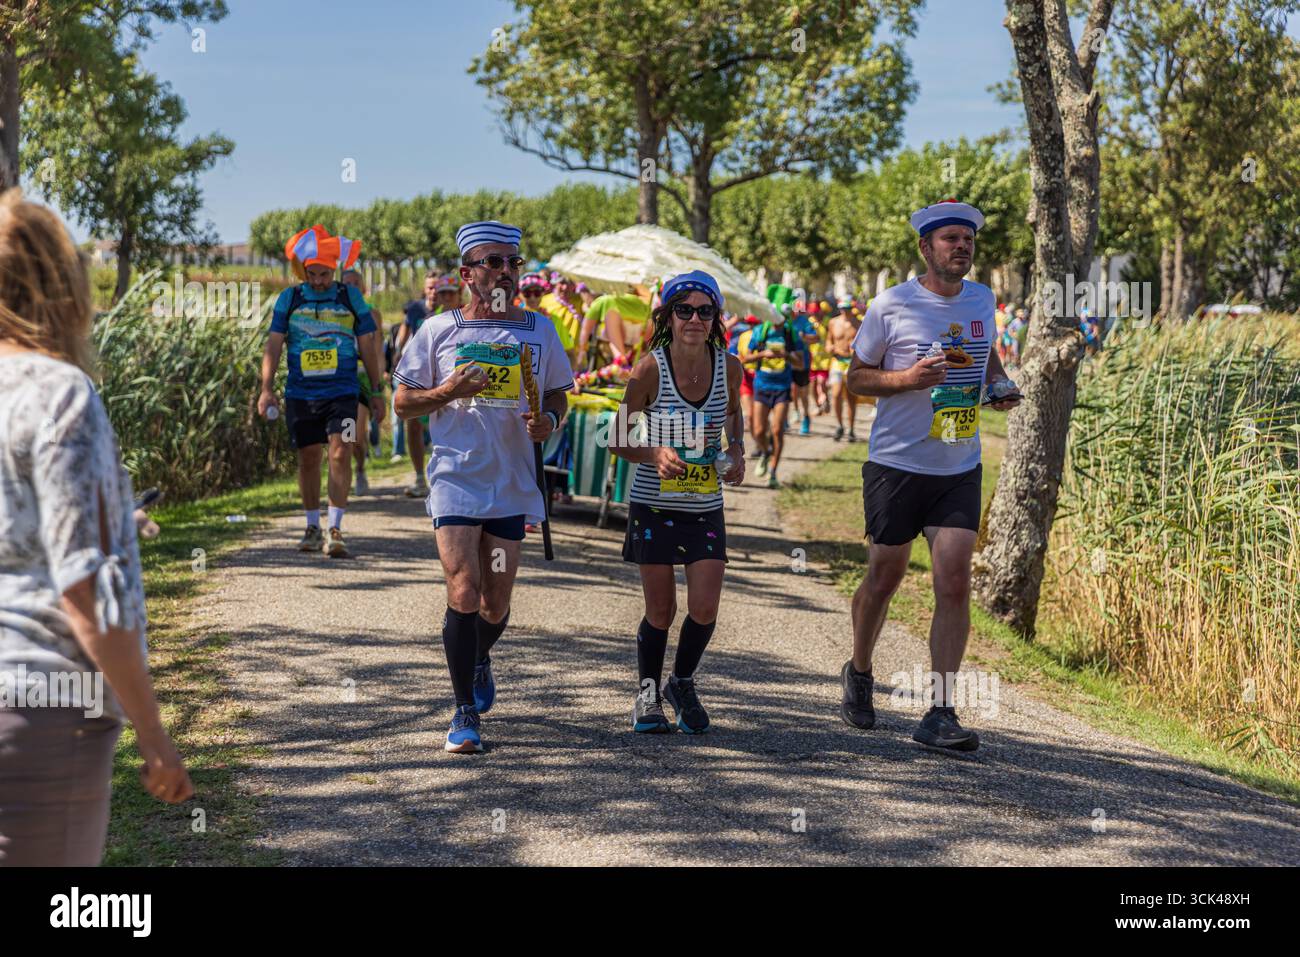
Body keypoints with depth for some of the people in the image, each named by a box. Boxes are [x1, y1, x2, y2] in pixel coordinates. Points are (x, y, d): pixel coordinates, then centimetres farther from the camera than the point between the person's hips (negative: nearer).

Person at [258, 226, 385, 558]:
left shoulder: (350, 297, 4)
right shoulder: (289, 299, 5)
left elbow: (367, 344, 9)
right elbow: (273, 344, 2)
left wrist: (377, 392, 8)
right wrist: (267, 388, -8)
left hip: (341, 392, -2)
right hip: (300, 393, 2)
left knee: (340, 453, -14)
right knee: (308, 459, 8)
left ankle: (335, 530, -11)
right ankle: (313, 527, 21)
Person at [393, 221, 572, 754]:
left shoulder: (539, 330, 8)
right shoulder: (439, 330, 2)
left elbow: (558, 395, 16)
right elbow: (403, 403, 5)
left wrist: (549, 420, -7)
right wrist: (448, 391, -13)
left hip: (512, 484, 2)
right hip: (455, 479, -2)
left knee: (495, 606, 8)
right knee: (463, 594, -14)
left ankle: (479, 659, 44)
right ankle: (466, 713, -2)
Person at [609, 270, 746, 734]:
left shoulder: (728, 365, -4)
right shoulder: (649, 369, -14)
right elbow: (619, 440, -5)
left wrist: (737, 453, 2)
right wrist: (655, 454, -23)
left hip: (706, 508, 3)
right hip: (654, 505, -2)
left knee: (705, 608, -4)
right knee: (661, 612, 2)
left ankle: (682, 685, 24)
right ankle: (647, 695, 26)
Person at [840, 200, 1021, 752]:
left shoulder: (982, 301, 8)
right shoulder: (891, 306, -6)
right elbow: (856, 377, -1)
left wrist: (999, 384, 4)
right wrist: (907, 378, -19)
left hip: (960, 469, 3)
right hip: (897, 464, -3)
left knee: (955, 585, -8)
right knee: (884, 579, 9)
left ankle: (940, 714, -6)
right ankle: (858, 674, 36)